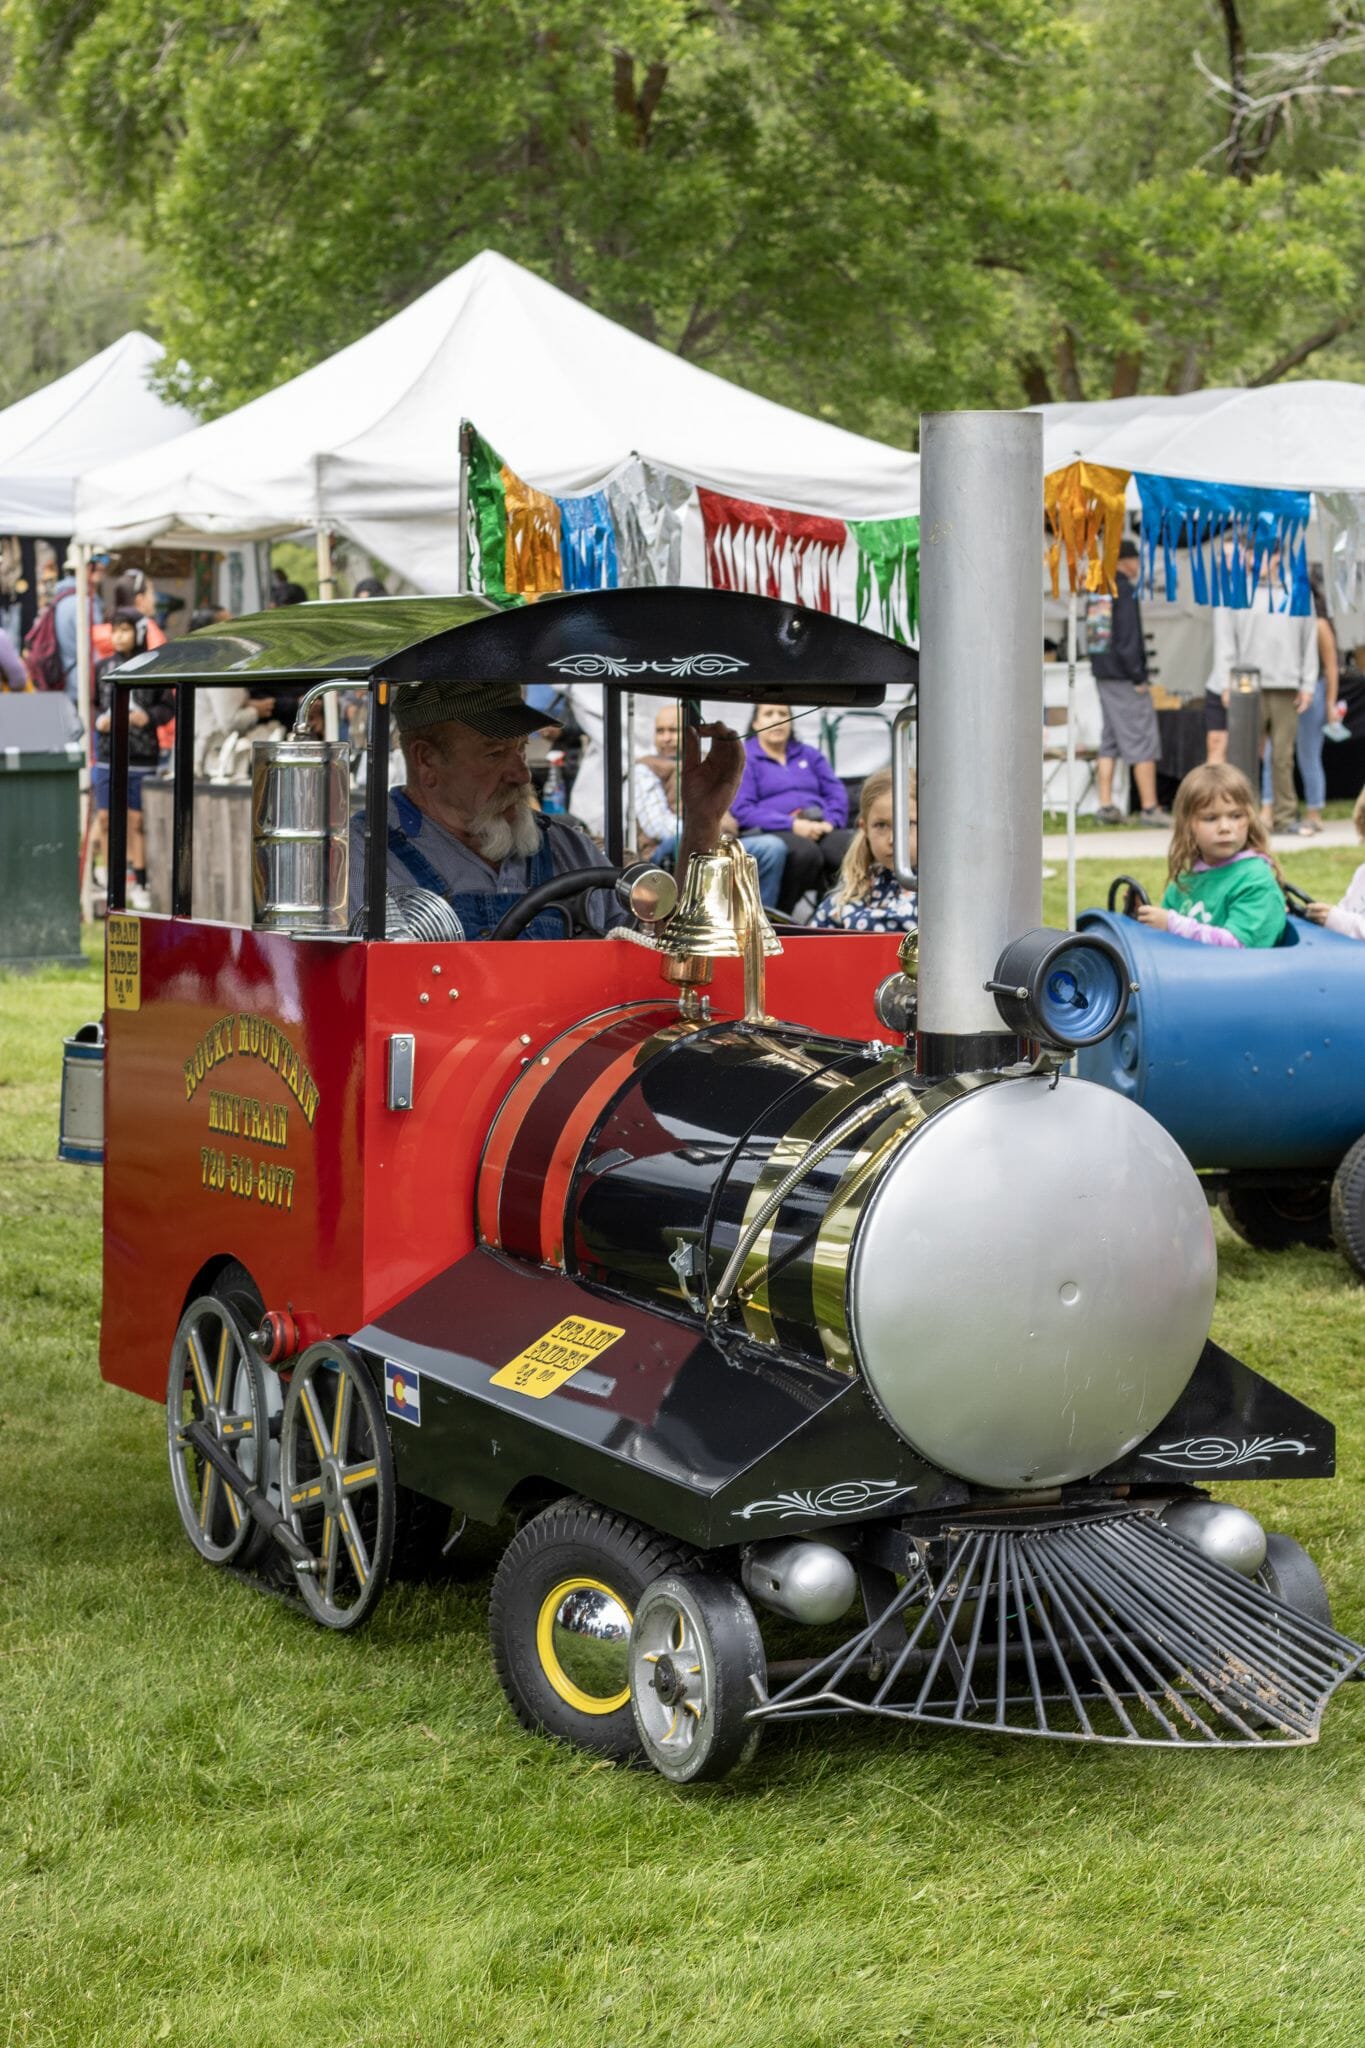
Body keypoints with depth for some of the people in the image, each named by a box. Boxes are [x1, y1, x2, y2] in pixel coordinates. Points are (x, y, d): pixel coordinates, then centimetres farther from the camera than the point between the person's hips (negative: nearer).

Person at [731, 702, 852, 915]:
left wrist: (830, 822, -7)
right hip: (772, 833, -4)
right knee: (804, 851, -40)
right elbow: (742, 811, -3)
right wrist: (792, 825, -15)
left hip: (820, 831, 4)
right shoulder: (742, 758, 11)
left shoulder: (809, 754, 26)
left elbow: (837, 794, 16)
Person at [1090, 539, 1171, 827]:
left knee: (1109, 741, 11)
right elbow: (1127, 638, -18)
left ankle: (1106, 806, 9)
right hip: (1124, 678, -8)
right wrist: (1138, 677, -15)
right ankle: (1150, 808, -4)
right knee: (1143, 741, -4)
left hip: (1102, 674, 8)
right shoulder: (1125, 590, -13)